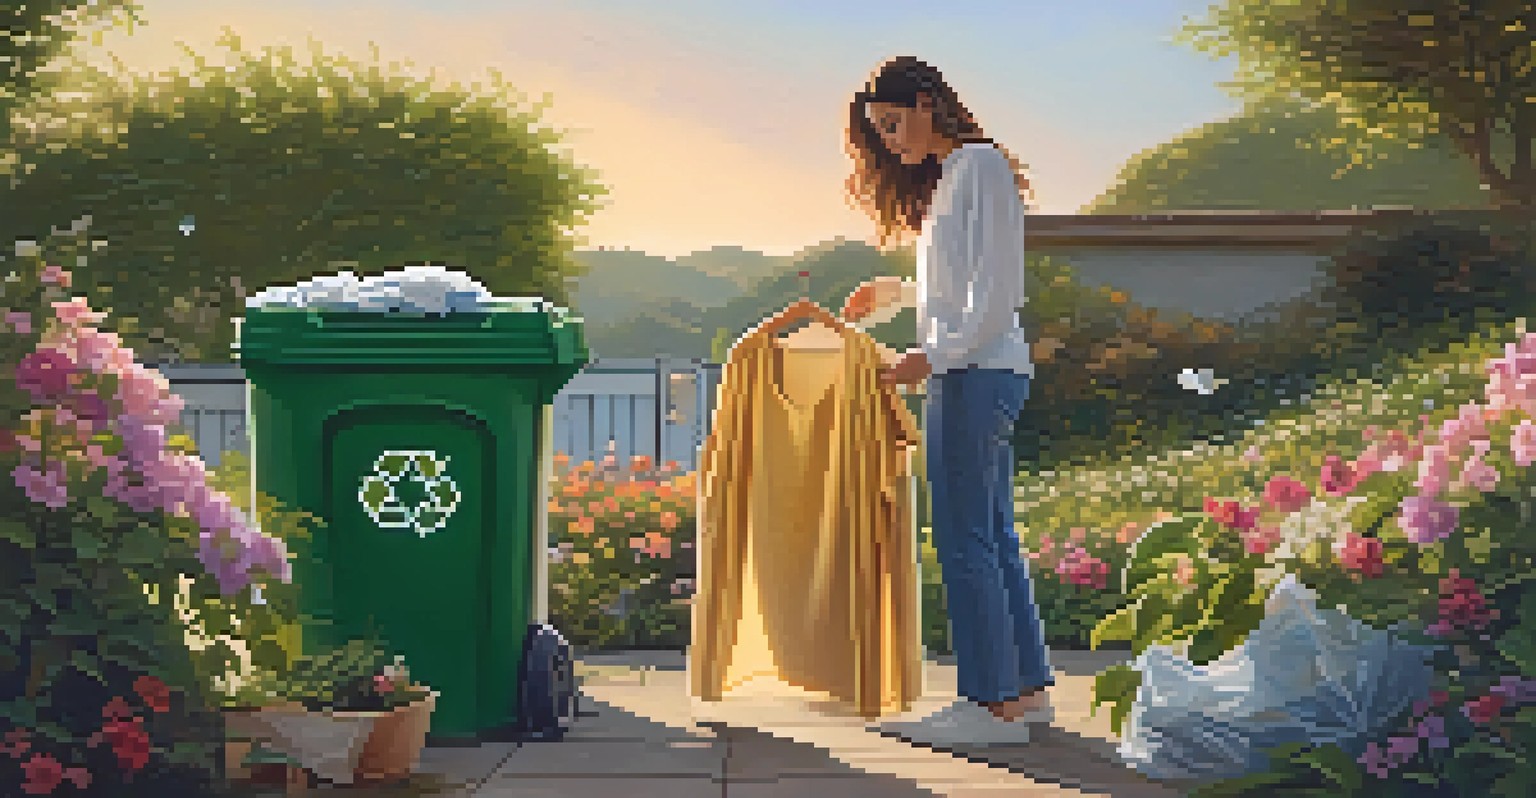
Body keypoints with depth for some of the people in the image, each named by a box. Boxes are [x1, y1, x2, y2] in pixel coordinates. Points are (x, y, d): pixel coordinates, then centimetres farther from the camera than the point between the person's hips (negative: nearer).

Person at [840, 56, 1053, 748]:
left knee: (965, 541, -10)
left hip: (977, 372, -10)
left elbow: (995, 289, -15)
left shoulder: (981, 165, -7)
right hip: (964, 373, 10)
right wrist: (895, 293, 28)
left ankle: (993, 702, -7)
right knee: (992, 540, 11)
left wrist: (936, 355, -19)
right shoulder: (946, 177, 21)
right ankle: (1027, 689, 16)